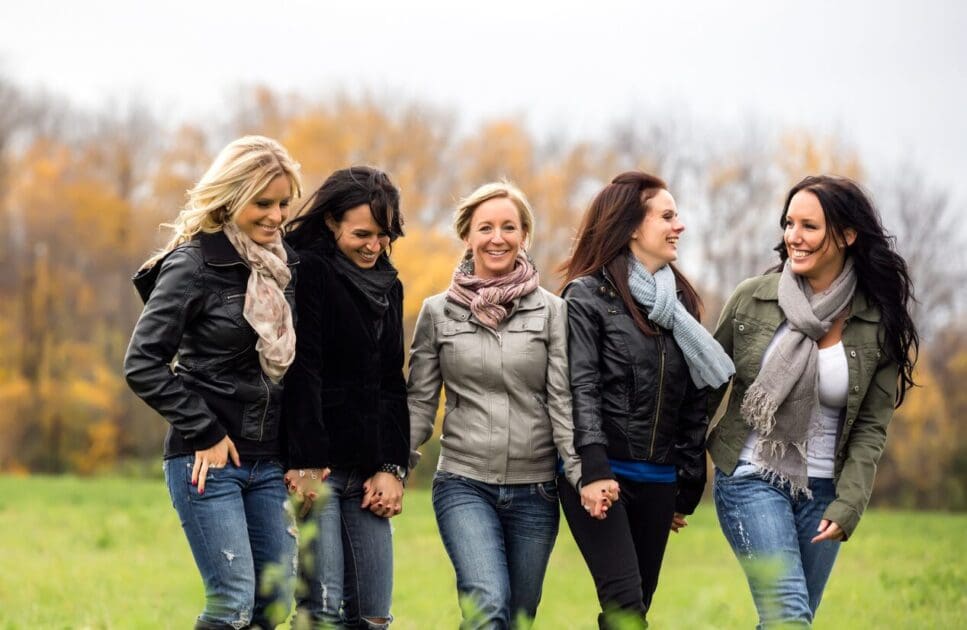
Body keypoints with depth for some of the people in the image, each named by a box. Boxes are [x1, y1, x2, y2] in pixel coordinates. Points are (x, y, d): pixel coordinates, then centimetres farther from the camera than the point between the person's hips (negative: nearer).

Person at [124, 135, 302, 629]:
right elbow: (142, 364, -11)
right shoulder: (193, 266, -9)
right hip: (208, 460, -6)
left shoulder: (284, 264, 10)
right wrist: (204, 433, -11)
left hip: (268, 461, 6)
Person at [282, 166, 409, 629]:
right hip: (317, 467, -7)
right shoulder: (308, 271, -5)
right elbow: (300, 373, -14)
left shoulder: (387, 286, 17)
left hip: (366, 473, 7)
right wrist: (306, 463, -21)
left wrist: (393, 467, 6)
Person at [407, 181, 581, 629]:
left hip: (534, 490, 1)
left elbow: (563, 402, -1)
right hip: (464, 484, -1)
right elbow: (419, 403, 6)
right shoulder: (438, 312, 5)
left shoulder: (551, 311, 4)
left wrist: (583, 473, -13)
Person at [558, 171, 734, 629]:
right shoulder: (588, 295, -3)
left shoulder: (677, 299, 14)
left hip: (657, 480, 6)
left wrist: (688, 488, 12)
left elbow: (693, 403, 15)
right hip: (600, 476, -6)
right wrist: (593, 469, -24)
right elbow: (580, 389, -12)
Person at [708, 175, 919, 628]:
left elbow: (871, 429, 0)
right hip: (752, 477, -2)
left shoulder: (878, 323, -3)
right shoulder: (751, 299, -4)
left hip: (823, 489, 2)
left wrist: (847, 507, -10)